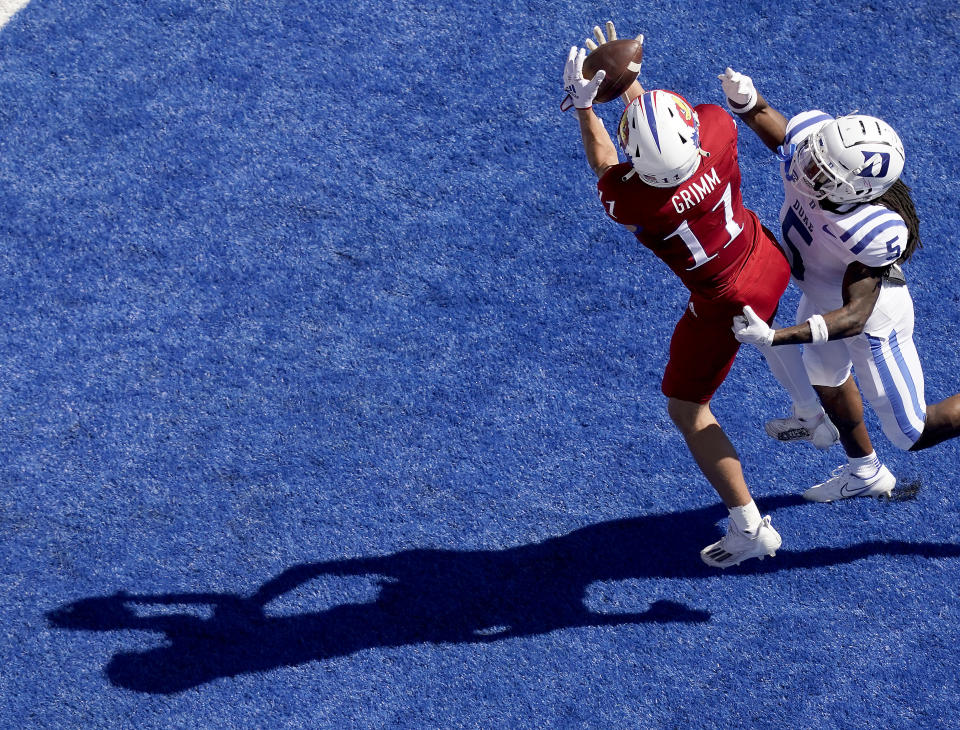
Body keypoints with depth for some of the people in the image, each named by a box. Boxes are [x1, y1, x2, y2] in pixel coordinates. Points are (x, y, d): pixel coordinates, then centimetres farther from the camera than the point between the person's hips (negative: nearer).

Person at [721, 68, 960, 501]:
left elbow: (854, 316, -38)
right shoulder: (805, 136, -29)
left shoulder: (875, 233, -45)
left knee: (914, 434, 9)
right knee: (825, 379, 32)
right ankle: (864, 473, 57)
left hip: (873, 314, -7)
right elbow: (765, 119, -8)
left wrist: (774, 337, -47)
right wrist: (744, 98, -31)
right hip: (823, 294, 7)